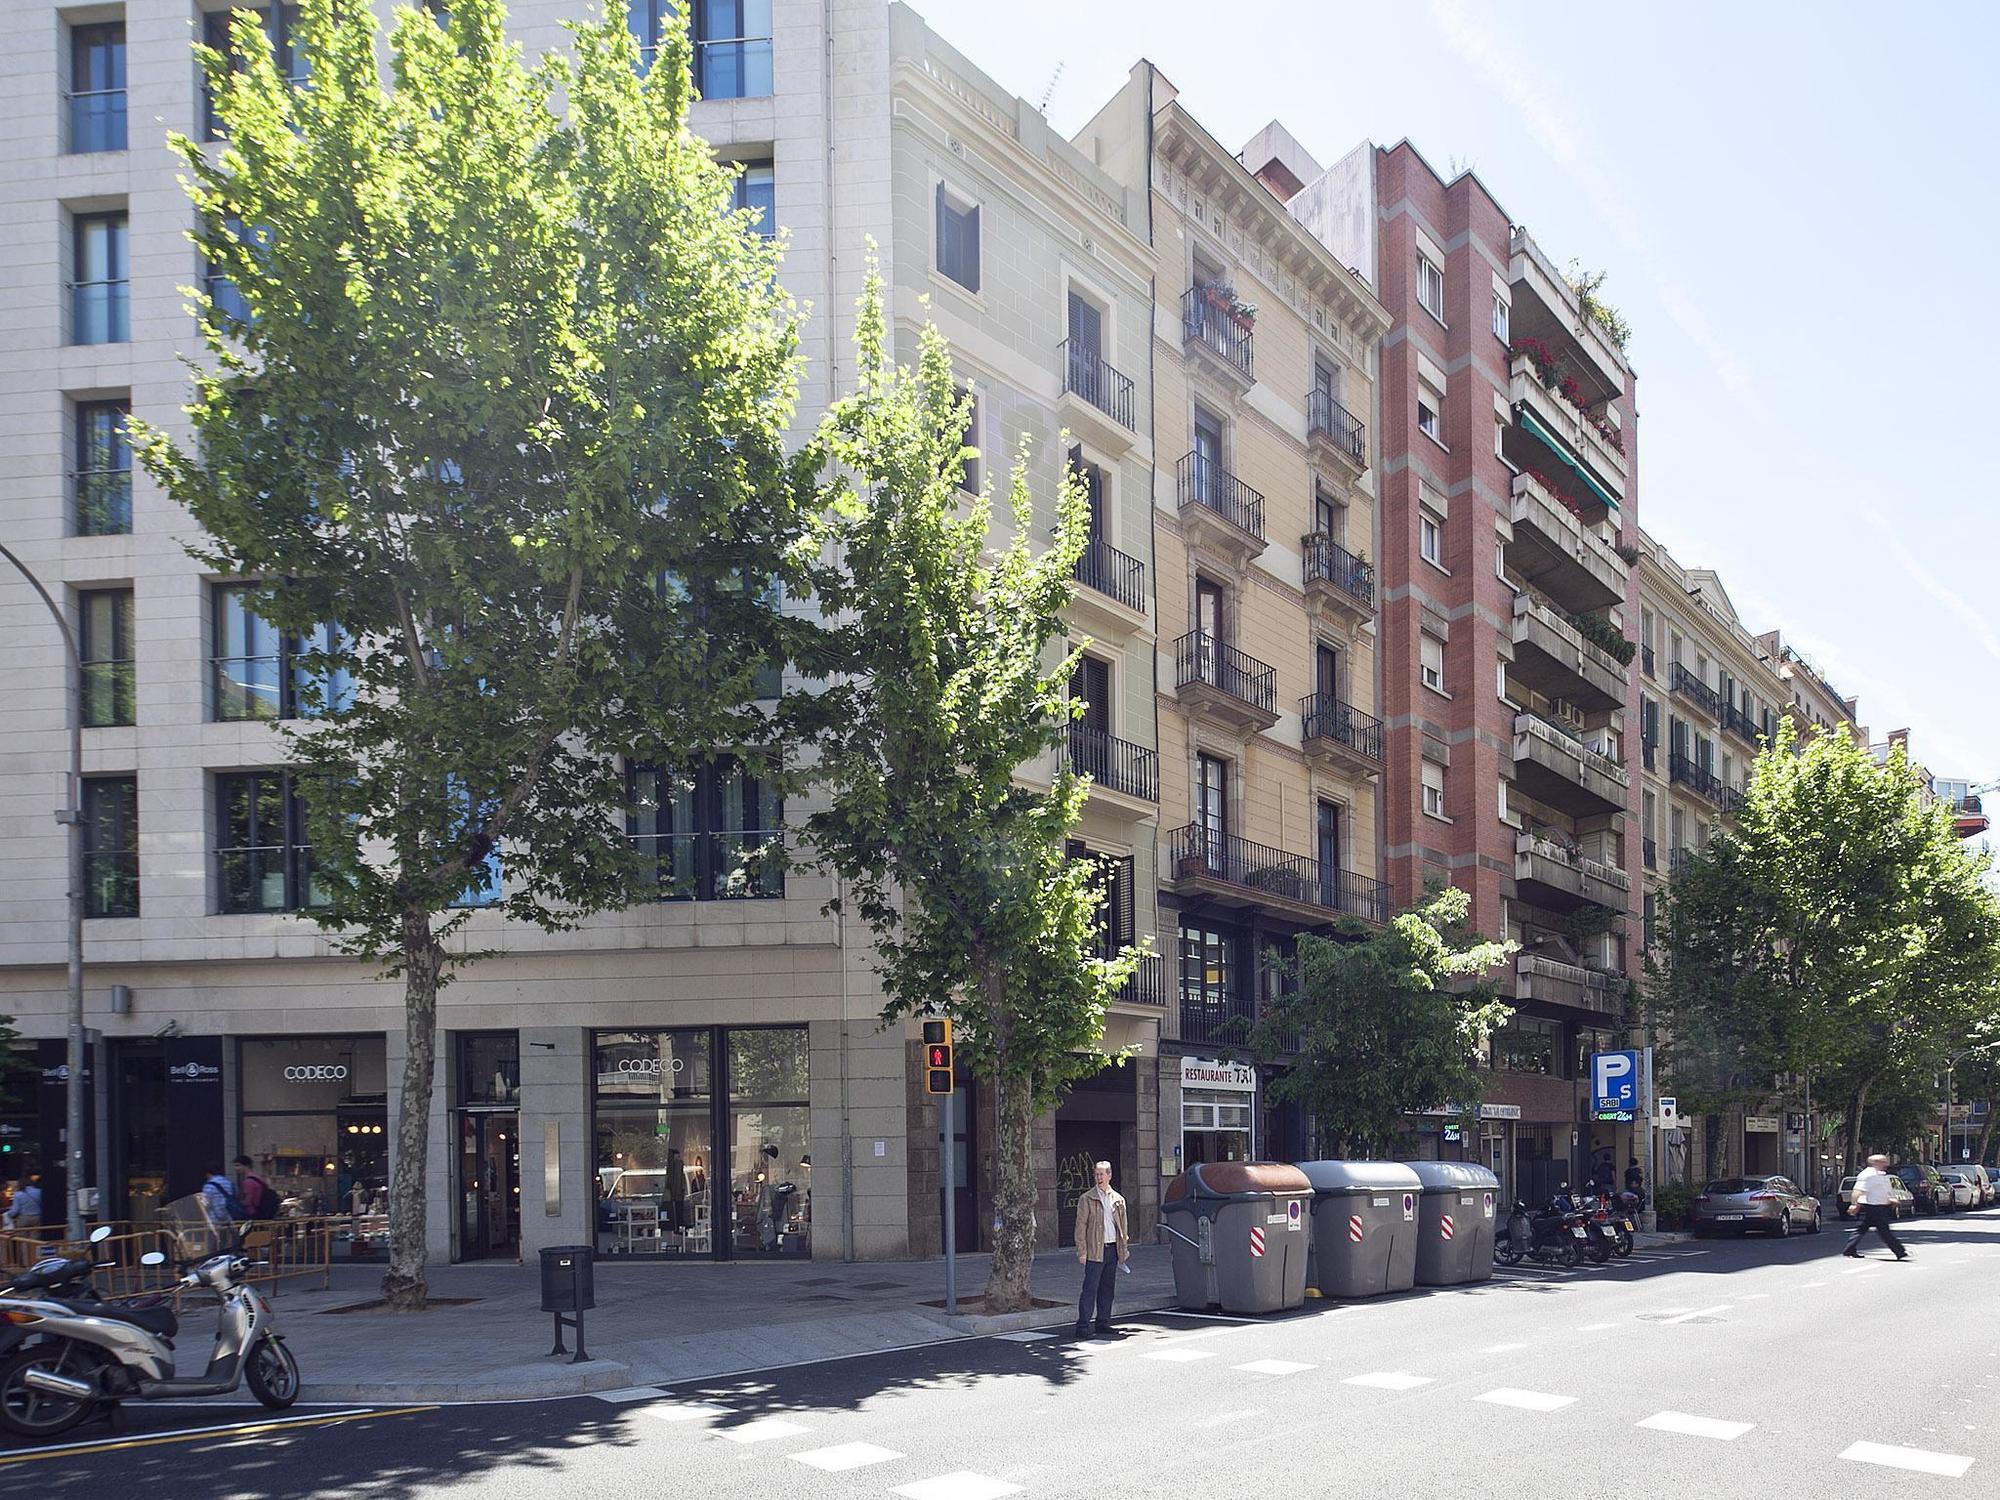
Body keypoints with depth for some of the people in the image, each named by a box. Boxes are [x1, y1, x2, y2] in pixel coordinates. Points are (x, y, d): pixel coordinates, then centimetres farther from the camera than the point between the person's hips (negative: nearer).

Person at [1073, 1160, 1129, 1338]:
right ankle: (1083, 1326, -9)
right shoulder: (1087, 1199, -1)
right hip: (1095, 1250, -5)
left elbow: (1123, 1226, 18)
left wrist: (1124, 1248, 12)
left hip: (1112, 1249, 5)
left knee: (1108, 1289, 10)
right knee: (1090, 1289, -9)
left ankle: (1103, 1323, 18)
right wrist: (1082, 1251, -10)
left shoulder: (1118, 1199, 12)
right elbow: (1081, 1226, -4)